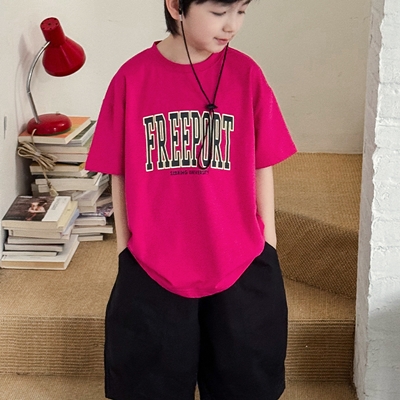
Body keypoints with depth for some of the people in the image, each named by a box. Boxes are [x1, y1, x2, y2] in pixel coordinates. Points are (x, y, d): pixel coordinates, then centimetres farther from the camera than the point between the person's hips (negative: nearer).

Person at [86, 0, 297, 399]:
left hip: (239, 266, 1)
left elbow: (261, 167, 2)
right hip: (151, 268, -1)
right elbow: (119, 174, 0)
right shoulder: (132, 78, -8)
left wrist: (267, 248, 5)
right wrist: (124, 250, 4)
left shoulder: (246, 74, -6)